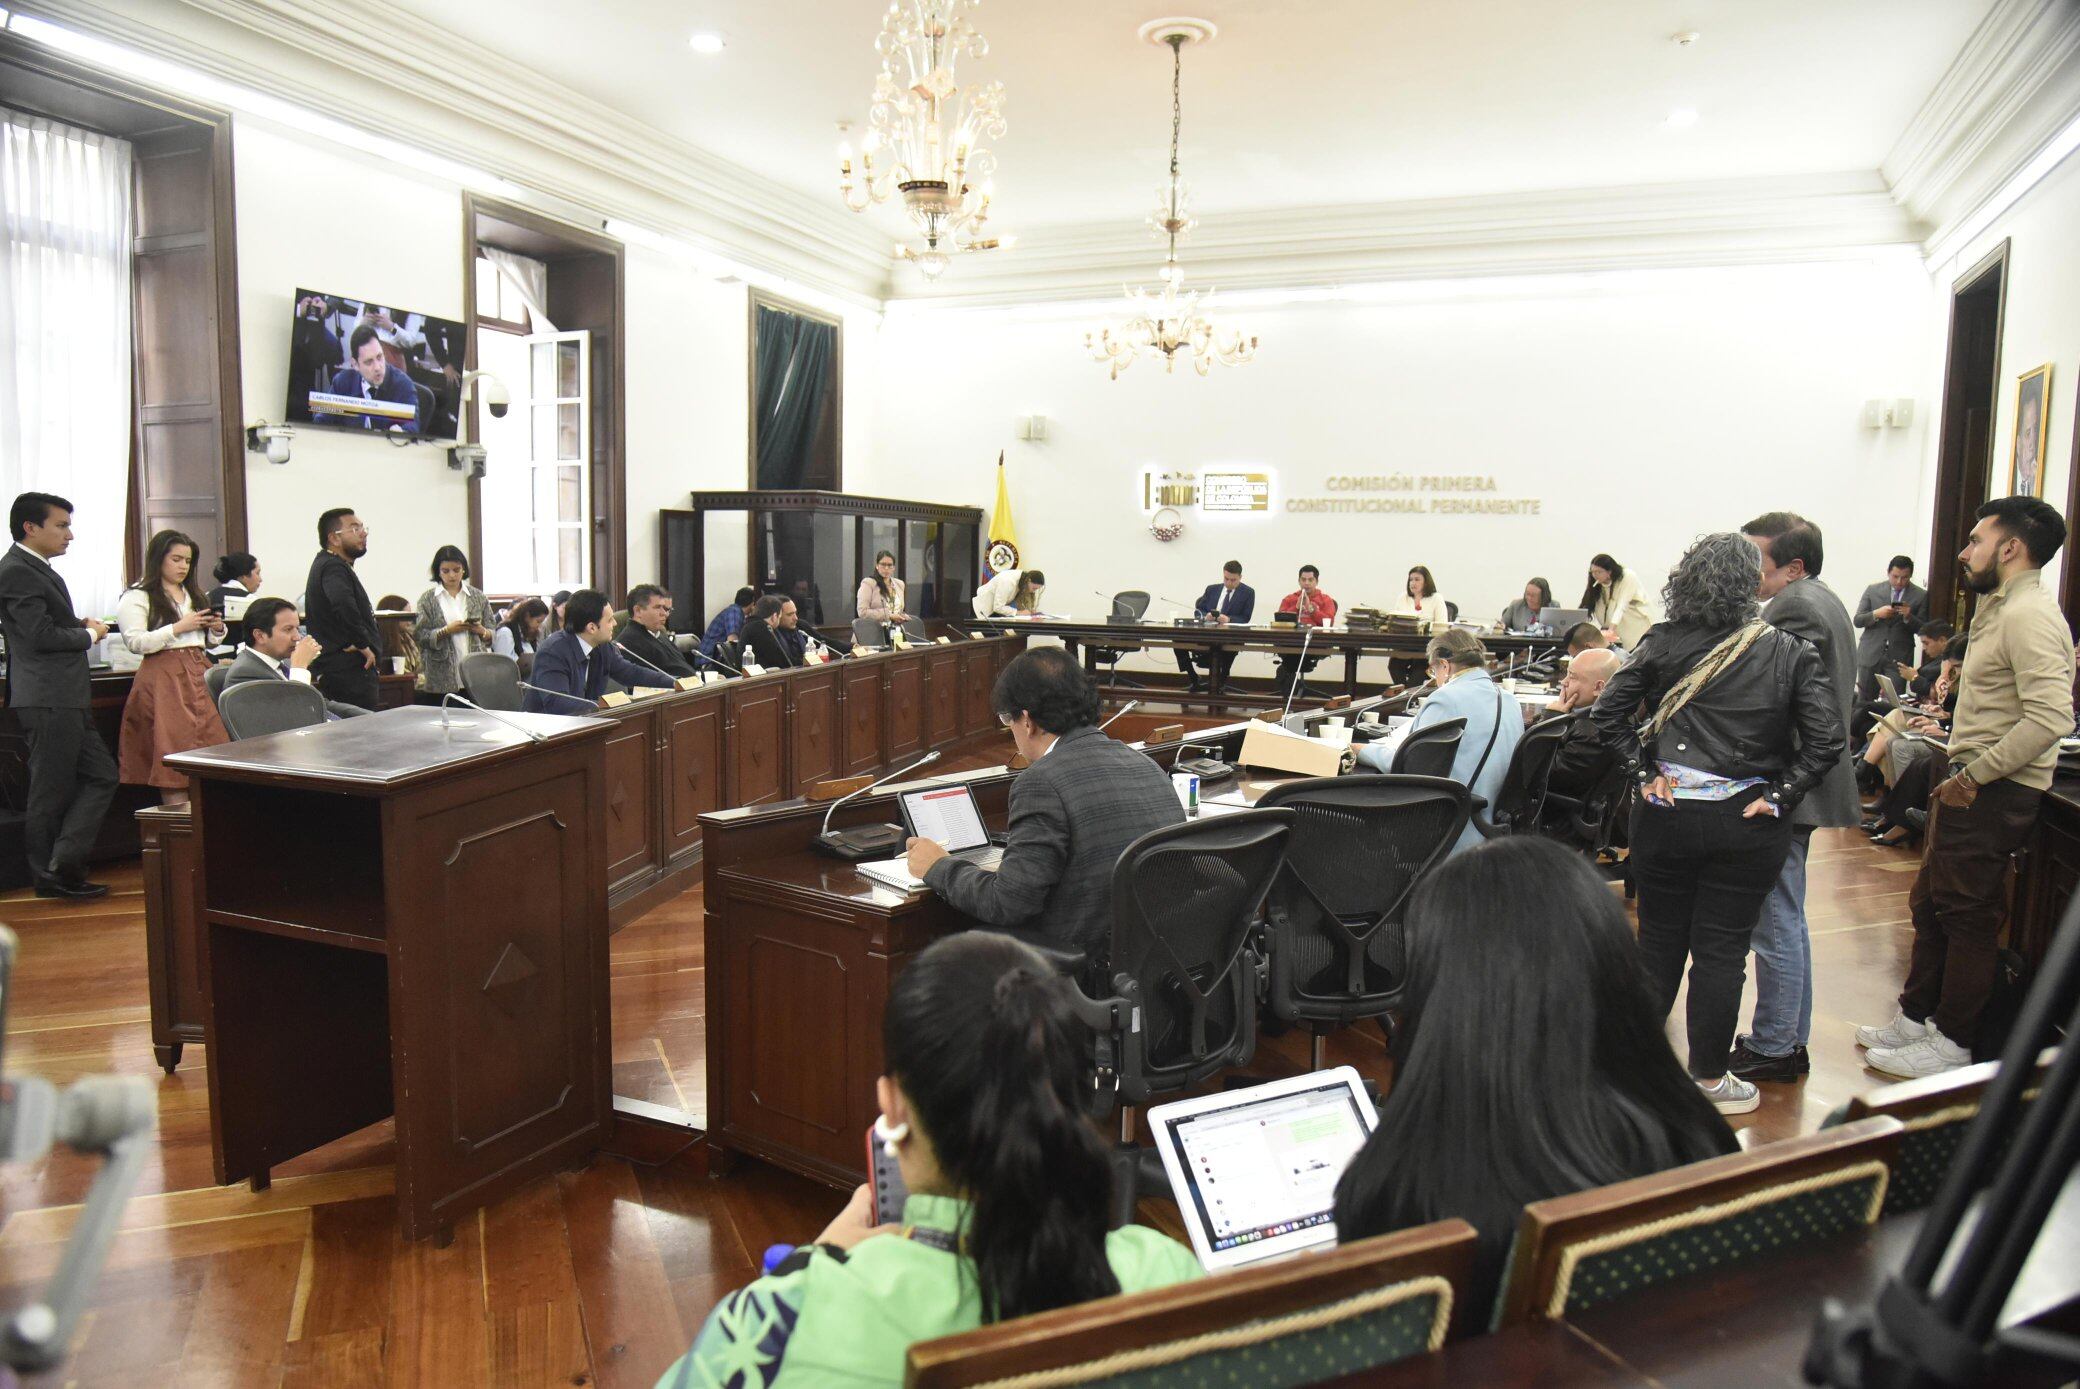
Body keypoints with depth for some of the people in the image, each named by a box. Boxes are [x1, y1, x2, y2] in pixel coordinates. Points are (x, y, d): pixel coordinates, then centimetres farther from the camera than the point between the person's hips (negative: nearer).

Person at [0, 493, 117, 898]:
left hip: (66, 698, 10)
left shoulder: (37, 569, 17)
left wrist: (79, 623, 7)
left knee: (101, 776, 10)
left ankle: (61, 866, 12)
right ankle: (51, 875, 9)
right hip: (48, 700, -10)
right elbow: (42, 636, -20)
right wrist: (90, 634, -6)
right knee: (51, 792, -1)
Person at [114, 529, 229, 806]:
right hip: (163, 676, -6)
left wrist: (218, 629, 7)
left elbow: (210, 640, 29)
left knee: (209, 738, -5)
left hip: (199, 672, 6)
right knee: (173, 744, -10)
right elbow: (136, 643, -11)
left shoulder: (193, 594, 22)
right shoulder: (137, 597, 0)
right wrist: (179, 628, -13)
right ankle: (177, 810, -10)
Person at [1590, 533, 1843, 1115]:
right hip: (1746, 823, -1)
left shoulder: (1664, 642, -4)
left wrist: (1643, 771, -3)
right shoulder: (1790, 653, -4)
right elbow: (1826, 741, -9)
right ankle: (1709, 1080, 19)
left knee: (1660, 937, 15)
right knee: (1721, 948, 8)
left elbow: (1609, 712, -8)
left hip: (1667, 812, 1)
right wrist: (1778, 796, -5)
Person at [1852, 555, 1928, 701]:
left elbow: (1922, 630, 3)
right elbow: (1858, 621, 4)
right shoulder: (1873, 590, 6)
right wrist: (1876, 614, -14)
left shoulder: (1921, 596, 4)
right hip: (1870, 655, 1)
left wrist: (1908, 617, -16)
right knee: (1864, 702, 4)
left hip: (1898, 658, -1)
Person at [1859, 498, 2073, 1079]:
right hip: (1970, 787, 10)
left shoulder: (2030, 616, -18)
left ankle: (1952, 1044, 13)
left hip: (1995, 793, -10)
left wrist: (1973, 776, -22)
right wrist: (1960, 774, 11)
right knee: (1930, 905, 17)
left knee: (1968, 918, 1)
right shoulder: (2001, 609, 16)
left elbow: (2051, 718, -28)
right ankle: (1916, 1018, 28)